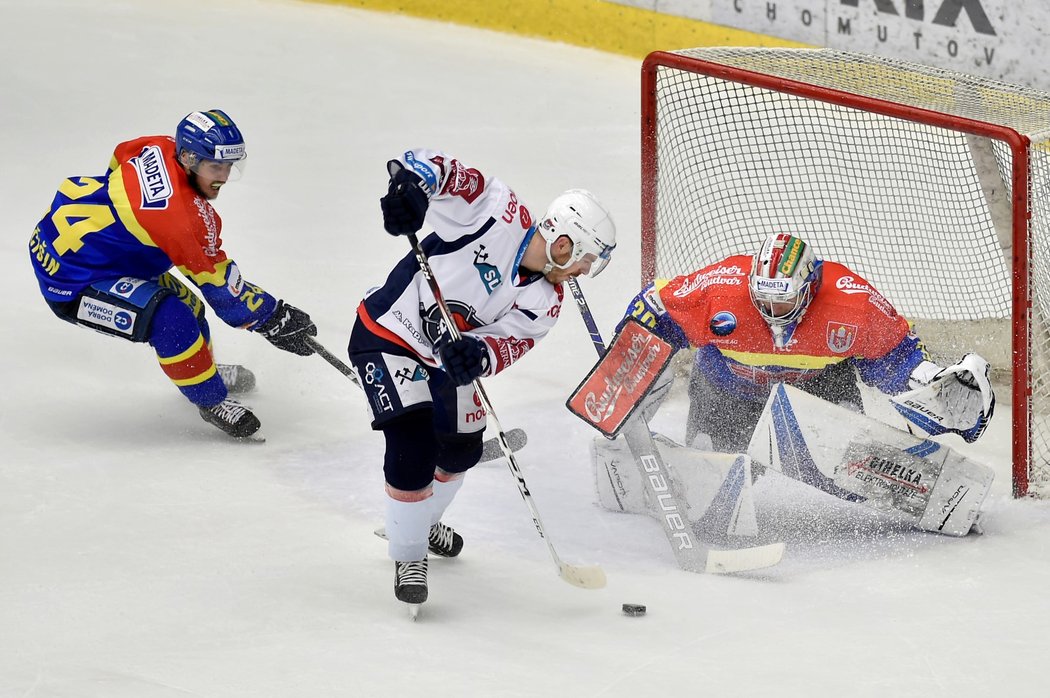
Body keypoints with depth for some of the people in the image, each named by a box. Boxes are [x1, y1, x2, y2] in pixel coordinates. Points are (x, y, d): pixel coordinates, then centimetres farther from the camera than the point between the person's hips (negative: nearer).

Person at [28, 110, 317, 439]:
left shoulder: (162, 150, -9)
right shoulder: (183, 212, -32)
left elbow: (121, 156, 16)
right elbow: (220, 285, -22)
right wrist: (273, 317, -12)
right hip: (70, 282, -10)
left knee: (187, 303, 18)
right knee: (171, 319, -25)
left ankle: (202, 371, 46)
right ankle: (210, 399, -4)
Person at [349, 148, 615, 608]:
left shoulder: (543, 304, -7)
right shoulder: (497, 213, -23)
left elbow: (507, 344, -19)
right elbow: (434, 168, -26)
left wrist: (479, 354, -41)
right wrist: (412, 185, -48)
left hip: (445, 358, 7)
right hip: (386, 334, -7)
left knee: (461, 448, 19)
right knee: (414, 445, -18)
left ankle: (421, 521, 50)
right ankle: (408, 557, 1)